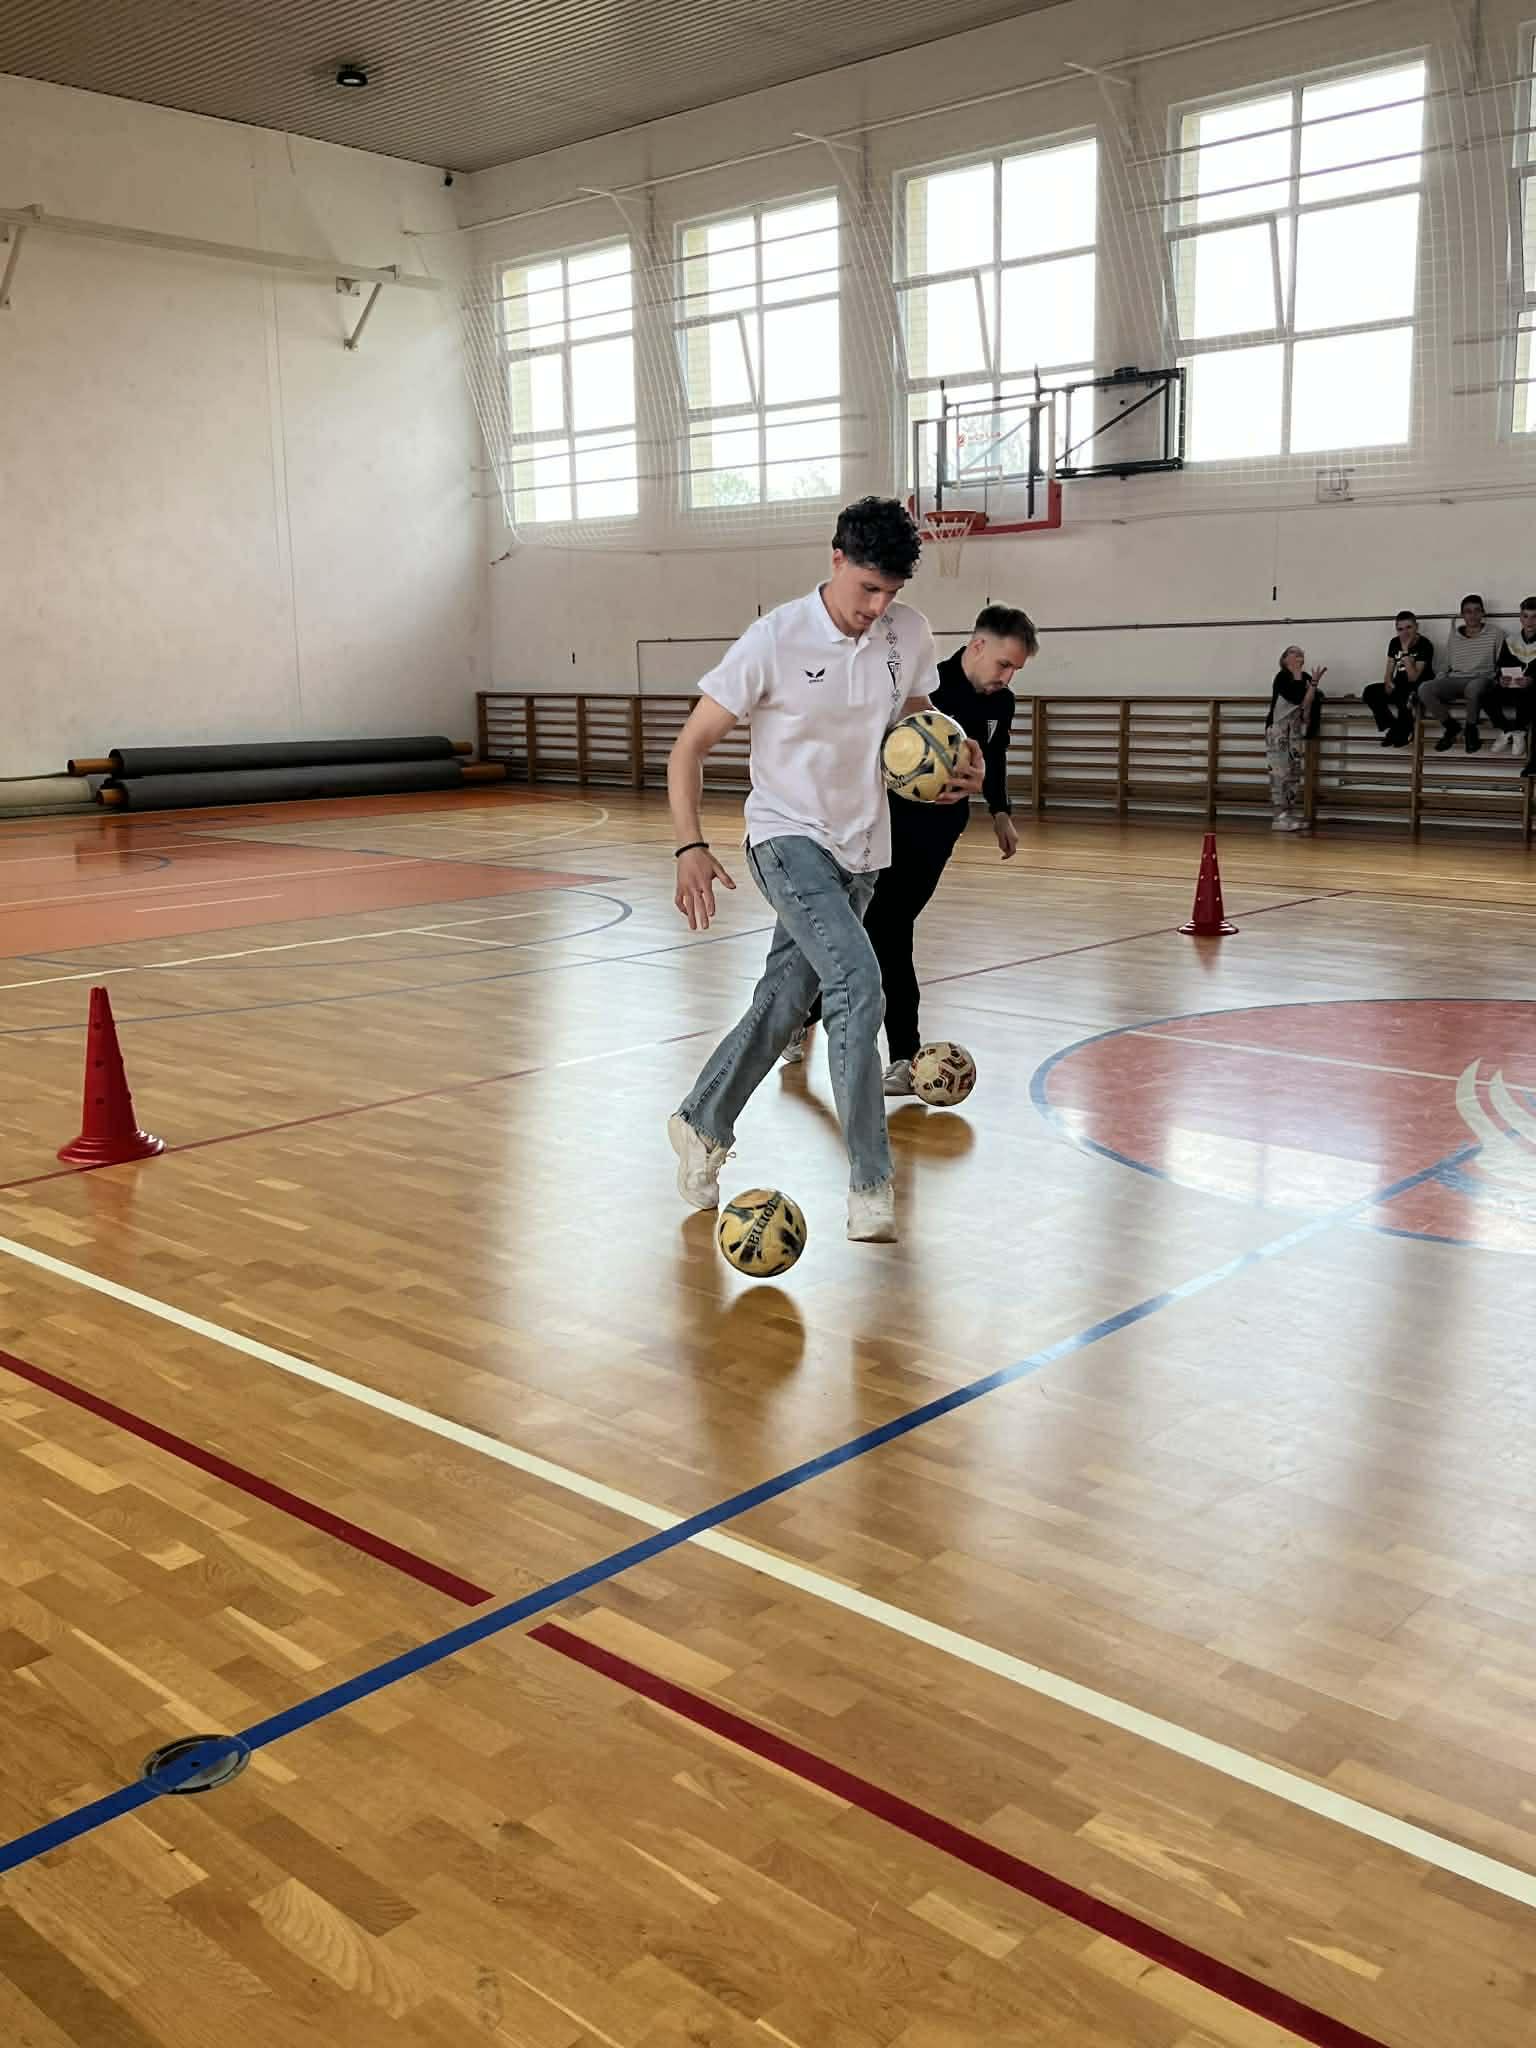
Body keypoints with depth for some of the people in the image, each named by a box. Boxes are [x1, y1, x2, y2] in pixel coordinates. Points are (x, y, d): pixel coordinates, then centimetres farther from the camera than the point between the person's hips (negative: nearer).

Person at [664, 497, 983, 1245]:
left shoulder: (909, 635, -2)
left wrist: (956, 767, -5)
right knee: (858, 987, -24)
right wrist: (690, 848, -25)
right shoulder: (775, 641, -16)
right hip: (789, 839, -6)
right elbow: (690, 746, -12)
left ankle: (702, 1125, 35)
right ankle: (870, 1185, -16)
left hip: (860, 853, 6)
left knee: (782, 1004, 12)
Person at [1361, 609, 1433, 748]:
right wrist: (1388, 683, -16)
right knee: (1369, 692, -17)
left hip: (1421, 687, -6)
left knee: (1403, 696, -39)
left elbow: (1413, 677, -23)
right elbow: (1389, 672, 7)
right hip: (1400, 686, 6)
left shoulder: (1424, 645, -15)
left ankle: (1403, 731, -12)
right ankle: (1393, 727, -8)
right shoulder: (1394, 643, 4)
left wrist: (1405, 651, -25)